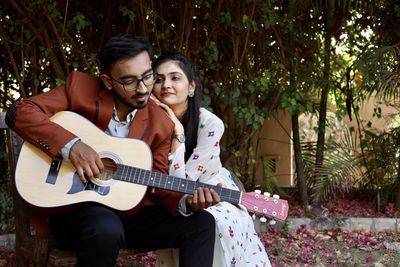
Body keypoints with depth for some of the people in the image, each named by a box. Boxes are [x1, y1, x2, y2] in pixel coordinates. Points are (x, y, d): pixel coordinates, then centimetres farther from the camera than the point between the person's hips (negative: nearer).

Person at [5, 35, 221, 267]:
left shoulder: (162, 124, 0)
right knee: (106, 229, -38)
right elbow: (19, 112, -13)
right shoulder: (80, 87, -7)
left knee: (201, 223, -12)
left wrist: (185, 201, -16)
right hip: (74, 205, -4)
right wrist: (71, 144, -26)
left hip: (130, 211, 4)